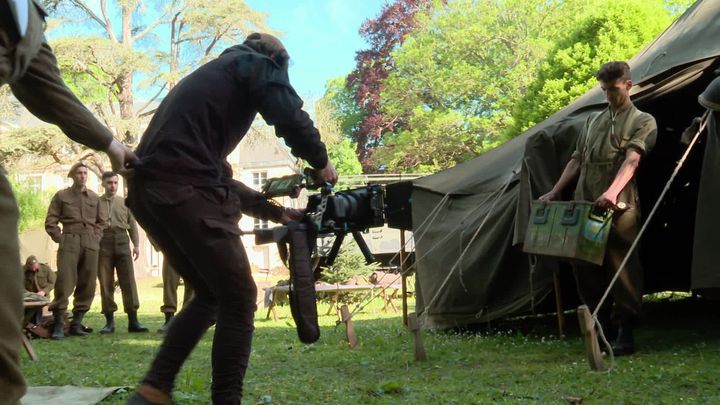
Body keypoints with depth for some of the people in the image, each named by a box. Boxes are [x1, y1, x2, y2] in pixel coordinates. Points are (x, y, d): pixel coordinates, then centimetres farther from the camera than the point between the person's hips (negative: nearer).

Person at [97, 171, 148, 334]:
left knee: (128, 281, -6)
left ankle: (133, 320, -6)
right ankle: (109, 321, 5)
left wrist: (136, 245, 6)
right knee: (106, 283, 0)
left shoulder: (125, 202, 15)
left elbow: (132, 224, 14)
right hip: (103, 242, -1)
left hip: (122, 241, 1)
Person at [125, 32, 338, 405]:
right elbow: (291, 118, -6)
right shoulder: (257, 63, 11)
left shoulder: (211, 75, 35)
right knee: (239, 297, 1)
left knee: (211, 294, 18)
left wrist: (274, 212, 35)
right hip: (184, 189, -9)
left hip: (147, 189, 9)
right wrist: (322, 164, 12)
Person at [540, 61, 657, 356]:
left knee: (622, 267, -7)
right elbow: (576, 161, 23)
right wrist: (554, 192, 14)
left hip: (619, 208, -6)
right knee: (583, 265, 7)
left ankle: (626, 332, 0)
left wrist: (613, 191, -28)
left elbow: (631, 160, -12)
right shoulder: (593, 121, 23)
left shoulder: (643, 122, 5)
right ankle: (602, 325, 21)